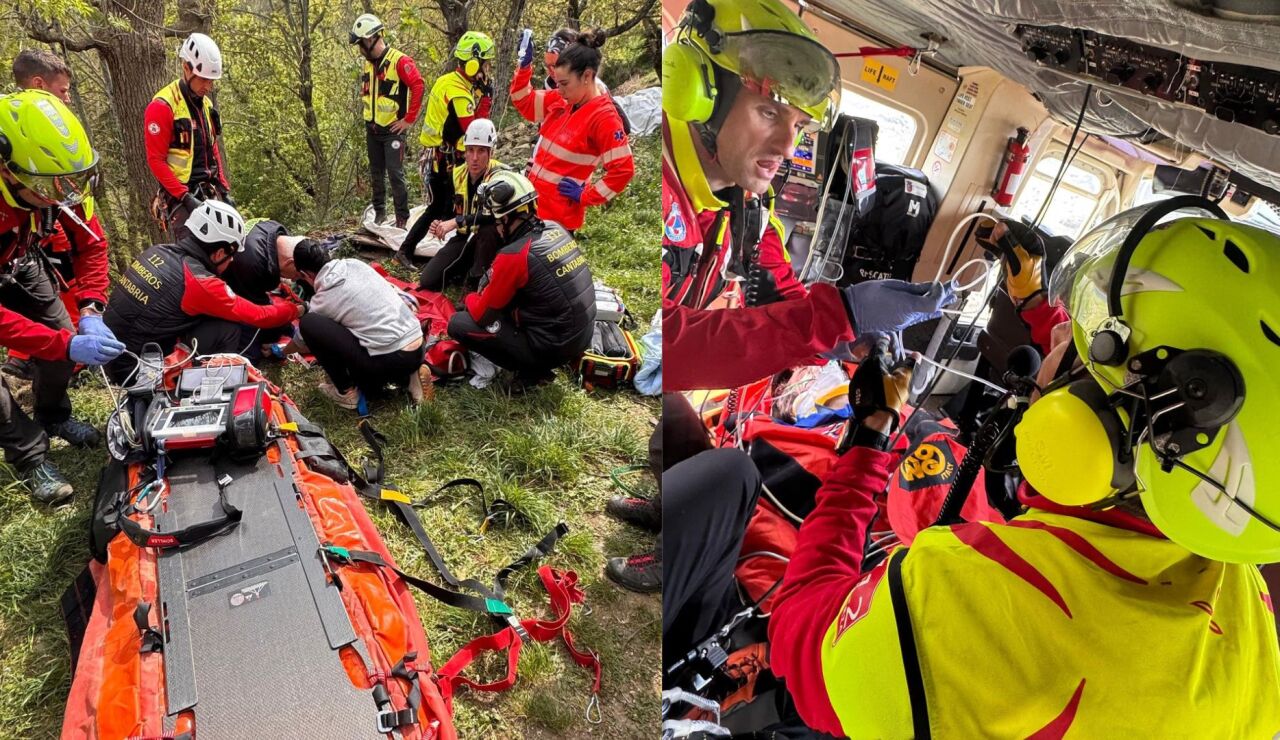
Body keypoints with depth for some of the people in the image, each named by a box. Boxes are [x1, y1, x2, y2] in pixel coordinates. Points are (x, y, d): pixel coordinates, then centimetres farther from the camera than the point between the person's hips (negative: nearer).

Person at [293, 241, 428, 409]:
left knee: (309, 324, -2)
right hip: (418, 350, 7)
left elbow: (302, 339, 21)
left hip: (390, 360, -7)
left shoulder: (322, 300, 0)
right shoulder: (355, 264, 12)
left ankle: (346, 392, 7)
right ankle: (405, 376, 13)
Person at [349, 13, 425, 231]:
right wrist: (368, 116, 16)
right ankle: (379, 212, 25)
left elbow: (417, 86, -22)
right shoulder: (368, 63, 11)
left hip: (393, 130, -7)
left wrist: (409, 119, -19)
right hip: (372, 129, 8)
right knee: (376, 174, 13)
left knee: (395, 174, -8)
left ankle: (402, 217, 2)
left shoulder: (399, 60, -14)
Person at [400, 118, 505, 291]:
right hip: (464, 238, 5)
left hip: (492, 239, -5)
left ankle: (477, 279, -19)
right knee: (428, 281, -9)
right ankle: (467, 269, 18)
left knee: (489, 227, -40)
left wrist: (458, 221, -39)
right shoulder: (457, 175, -3)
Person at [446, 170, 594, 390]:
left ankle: (531, 369, 2)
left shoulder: (513, 256, -23)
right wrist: (482, 296, 12)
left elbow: (482, 315, -9)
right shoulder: (556, 229, -1)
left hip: (552, 347, -8)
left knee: (458, 324, -2)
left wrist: (469, 299, 12)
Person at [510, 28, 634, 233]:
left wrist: (586, 196, -15)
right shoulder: (560, 101, 4)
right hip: (532, 203, 8)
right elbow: (525, 103, 18)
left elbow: (623, 169, -20)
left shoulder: (604, 117, -18)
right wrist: (525, 65, 3)